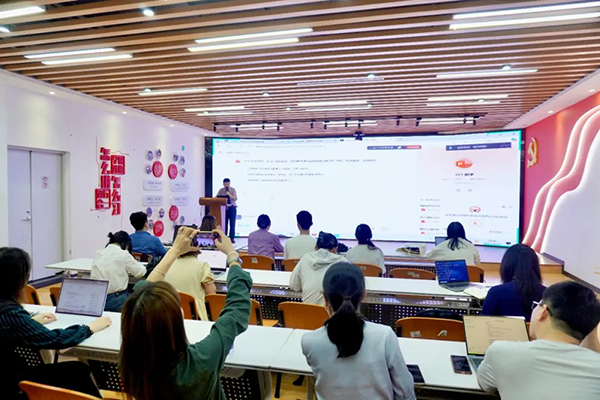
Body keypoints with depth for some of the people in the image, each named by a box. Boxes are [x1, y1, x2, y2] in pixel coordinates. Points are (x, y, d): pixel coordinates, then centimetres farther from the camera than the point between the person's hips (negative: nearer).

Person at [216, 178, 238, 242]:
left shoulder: (233, 190, 2)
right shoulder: (221, 190, 7)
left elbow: (235, 198, -9)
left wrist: (229, 194, -22)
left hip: (232, 208, -1)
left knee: (232, 224, -3)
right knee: (224, 223, 0)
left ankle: (232, 238, 3)